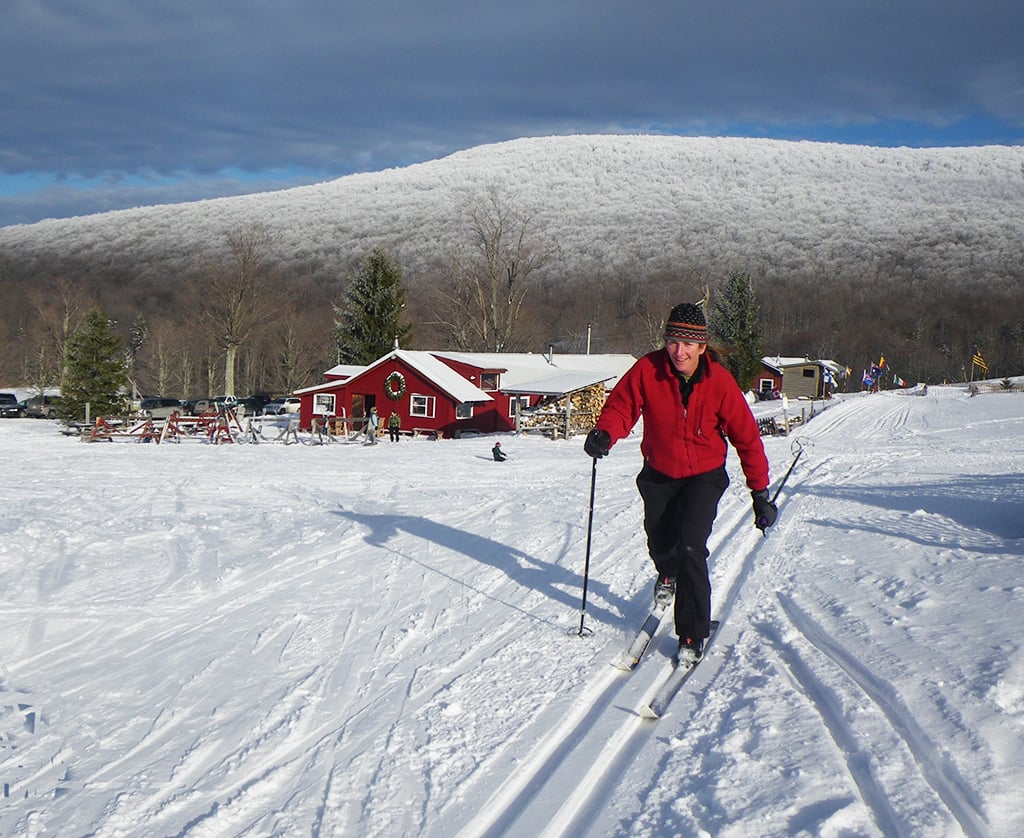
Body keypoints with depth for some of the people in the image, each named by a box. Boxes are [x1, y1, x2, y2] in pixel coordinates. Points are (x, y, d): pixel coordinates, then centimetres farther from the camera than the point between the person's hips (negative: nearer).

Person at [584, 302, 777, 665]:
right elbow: (621, 406, -11)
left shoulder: (720, 382, -20)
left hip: (704, 475, -2)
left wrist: (760, 493, -10)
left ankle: (693, 635, -1)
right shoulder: (648, 370, -18)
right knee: (660, 544, 15)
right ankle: (668, 576, 55)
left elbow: (747, 437, -11)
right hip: (658, 474, 3)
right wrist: (604, 433, -35)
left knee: (690, 548, -16)